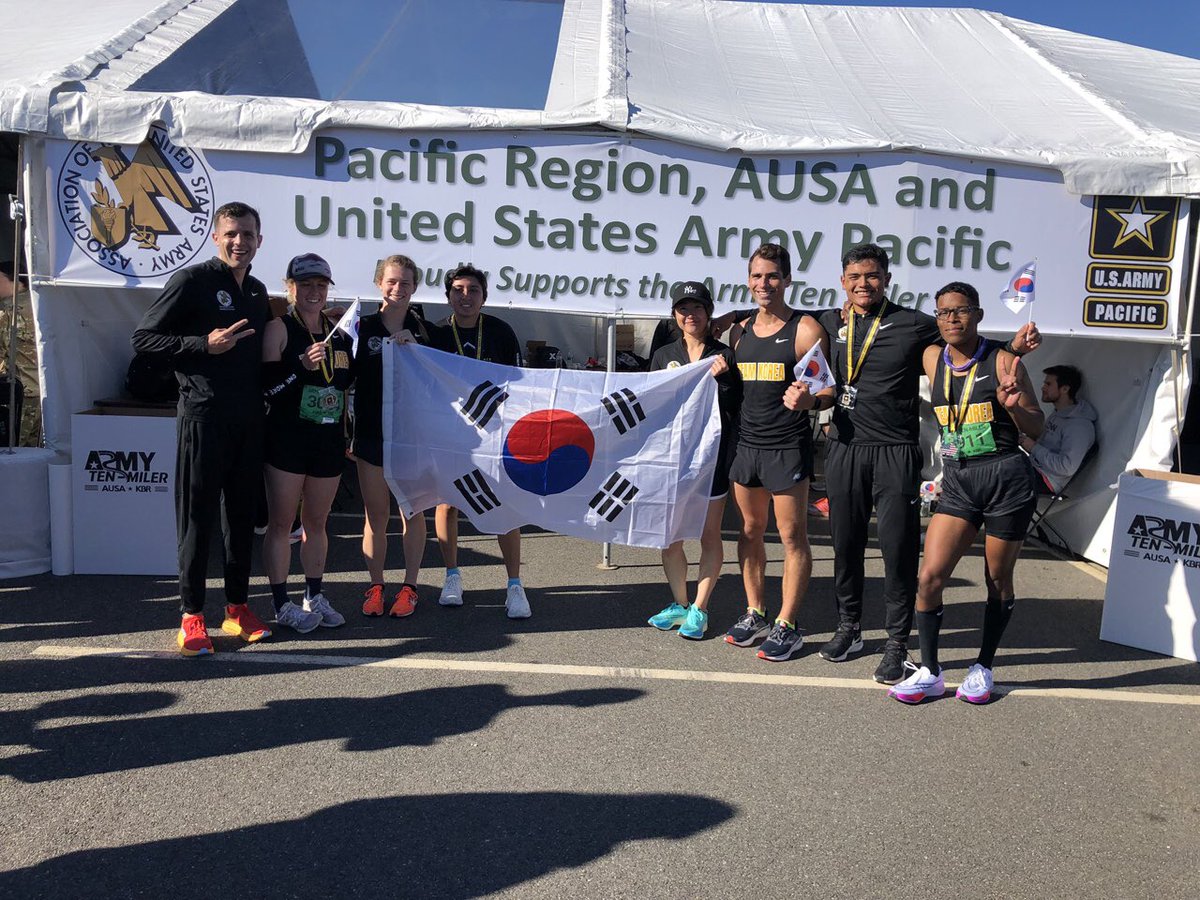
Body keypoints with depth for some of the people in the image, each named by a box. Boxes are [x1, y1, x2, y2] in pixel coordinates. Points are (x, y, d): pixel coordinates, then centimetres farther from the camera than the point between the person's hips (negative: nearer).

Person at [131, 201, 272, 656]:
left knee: (242, 512, 10)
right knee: (198, 514, -1)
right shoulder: (192, 280, -4)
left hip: (249, 418, 6)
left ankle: (237, 606, 21)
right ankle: (192, 615, 9)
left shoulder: (258, 291, 16)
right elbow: (143, 338, -7)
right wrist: (204, 345, -16)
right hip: (204, 415, -6)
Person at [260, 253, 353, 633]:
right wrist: (301, 366, -23)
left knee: (317, 522, 13)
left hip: (329, 441, 5)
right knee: (281, 523, 2)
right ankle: (282, 604, 11)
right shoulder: (278, 328, -3)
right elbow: (266, 385, -12)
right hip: (287, 440, -5)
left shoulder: (338, 332, 13)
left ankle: (314, 598, 24)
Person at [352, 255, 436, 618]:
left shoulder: (423, 330, 4)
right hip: (371, 434, 0)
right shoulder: (363, 327, 3)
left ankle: (409, 587, 17)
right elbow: (346, 379, 5)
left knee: (413, 513, 6)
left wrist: (415, 348, -16)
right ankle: (375, 586, 19)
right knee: (375, 515, 6)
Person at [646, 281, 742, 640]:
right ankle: (679, 604, 21)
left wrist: (719, 378, -16)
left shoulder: (724, 355, 2)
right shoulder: (663, 355, 11)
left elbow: (734, 408, -3)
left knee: (709, 536, 3)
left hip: (710, 454, -3)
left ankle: (699, 610, 13)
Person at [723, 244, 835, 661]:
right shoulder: (740, 330, 12)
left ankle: (786, 626, 9)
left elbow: (829, 389, -9)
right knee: (750, 529, 12)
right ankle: (754, 614, 25)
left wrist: (810, 399, -27)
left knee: (792, 536, 0)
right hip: (746, 442, 6)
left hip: (788, 446, -6)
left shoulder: (804, 329, -6)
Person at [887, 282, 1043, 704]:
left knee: (998, 581, 9)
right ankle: (929, 673, 7)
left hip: (1007, 478, -3)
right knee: (929, 577, -7)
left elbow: (1036, 428, -2)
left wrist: (1013, 405, -23)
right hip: (957, 483, 3)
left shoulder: (1003, 361, -6)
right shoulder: (932, 359, 5)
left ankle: (983, 668, 27)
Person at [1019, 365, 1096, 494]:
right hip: (1034, 467, 9)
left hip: (1046, 480, -9)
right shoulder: (1057, 414, 13)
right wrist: (1024, 438, 1)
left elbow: (1067, 467, -25)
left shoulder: (1080, 425, -18)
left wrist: (1034, 448, -18)